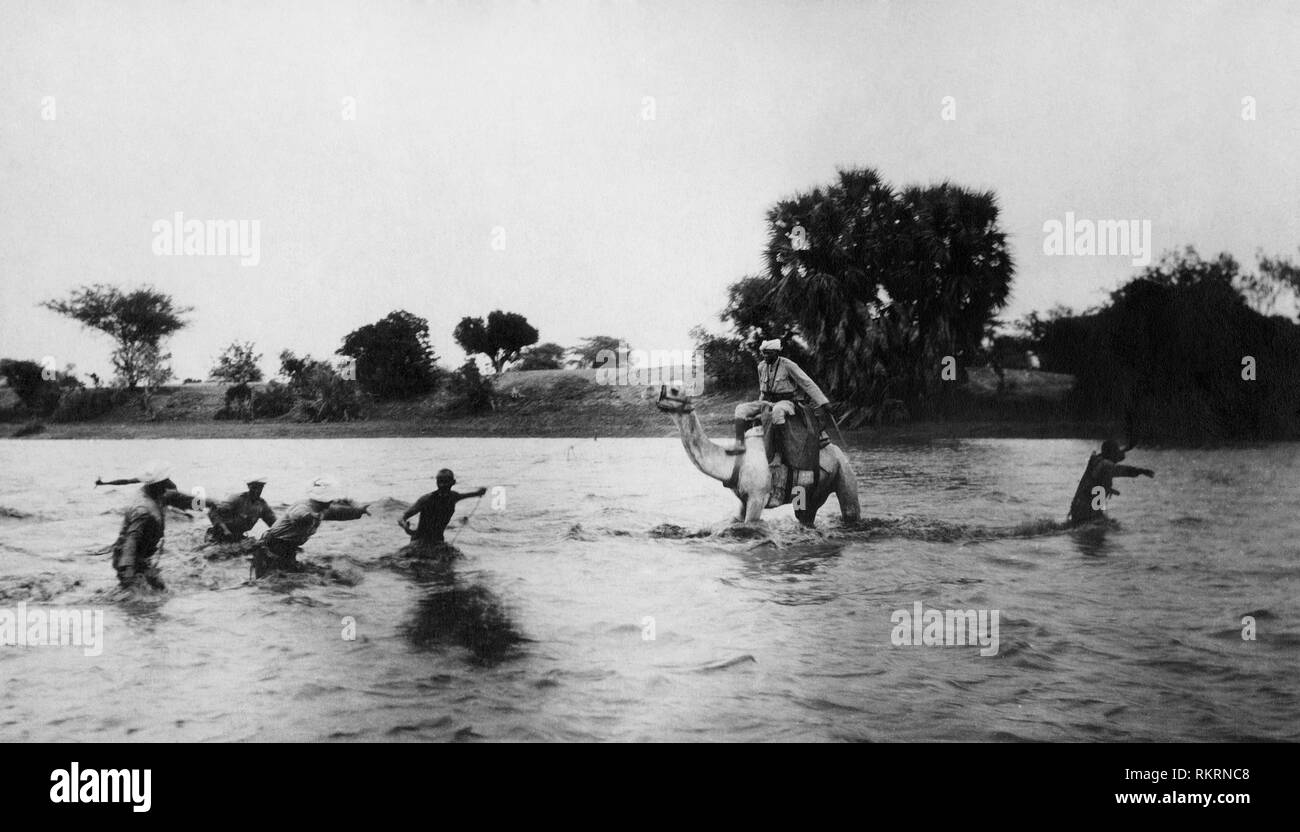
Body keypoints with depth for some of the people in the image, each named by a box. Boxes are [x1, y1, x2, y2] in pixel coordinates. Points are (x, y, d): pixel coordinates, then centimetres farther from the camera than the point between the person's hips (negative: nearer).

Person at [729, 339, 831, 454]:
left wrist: (821, 406, -21)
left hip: (785, 402, -6)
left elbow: (808, 384, -15)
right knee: (741, 408, -15)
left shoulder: (788, 365, -13)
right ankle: (739, 445, -29)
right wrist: (760, 405, 28)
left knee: (777, 410, -42)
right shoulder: (761, 366, 5)